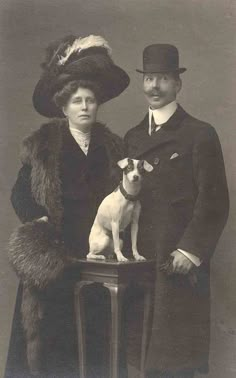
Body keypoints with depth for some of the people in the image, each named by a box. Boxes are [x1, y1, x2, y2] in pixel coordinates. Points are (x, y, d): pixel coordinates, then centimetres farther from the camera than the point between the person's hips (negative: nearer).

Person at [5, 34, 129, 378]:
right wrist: (41, 221, -12)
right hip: (54, 255, -2)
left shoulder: (112, 147, 11)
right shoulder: (41, 146, 3)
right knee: (51, 333, 0)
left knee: (95, 334, 3)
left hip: (99, 255, 2)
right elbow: (20, 195, 1)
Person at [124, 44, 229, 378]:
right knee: (142, 350, 7)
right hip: (138, 259, 5)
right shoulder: (132, 138, 14)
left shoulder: (200, 135, -2)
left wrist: (191, 250, -13)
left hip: (179, 262, -4)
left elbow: (215, 200, -7)